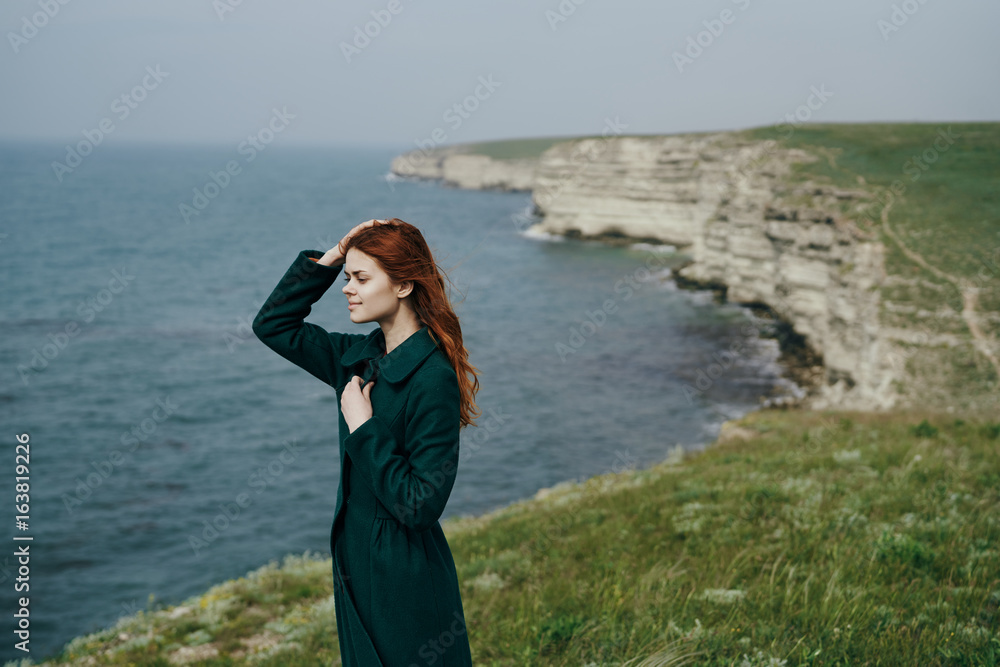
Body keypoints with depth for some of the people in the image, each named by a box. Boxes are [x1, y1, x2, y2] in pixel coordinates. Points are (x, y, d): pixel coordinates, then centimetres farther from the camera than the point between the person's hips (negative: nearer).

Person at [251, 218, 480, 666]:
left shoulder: (432, 378, -21)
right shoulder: (361, 357, 3)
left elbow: (422, 503, -23)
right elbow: (272, 323, 12)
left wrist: (363, 428, -19)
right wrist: (329, 259, 2)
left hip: (407, 583, -8)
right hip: (358, 566, 8)